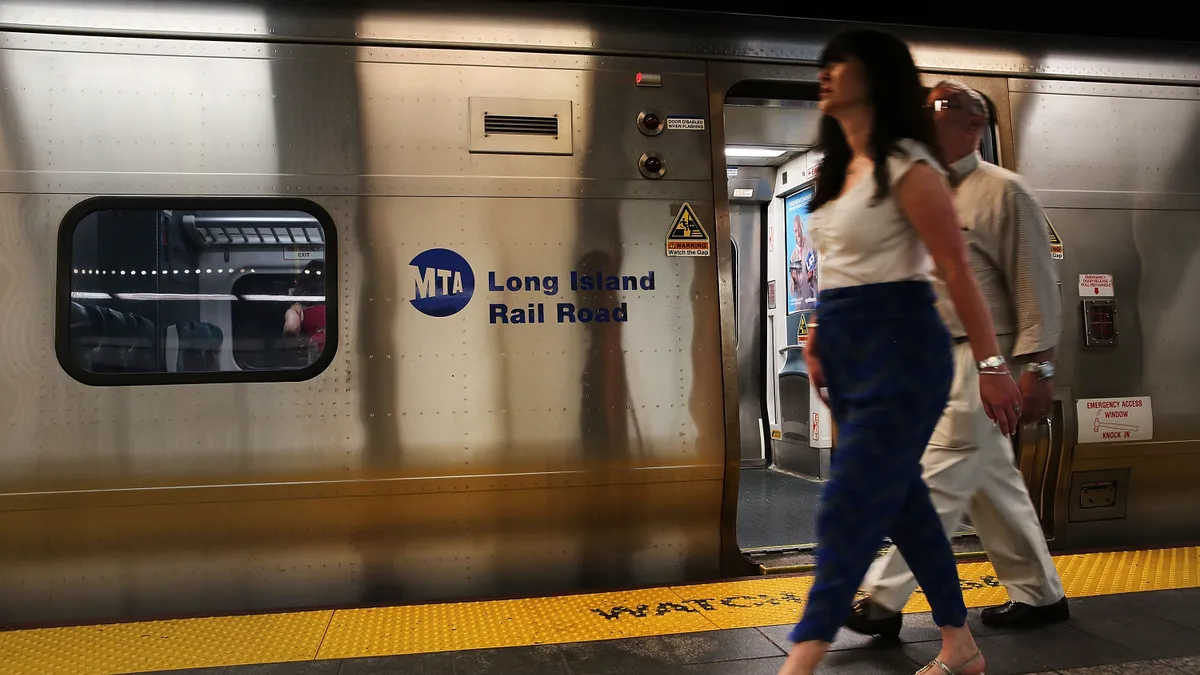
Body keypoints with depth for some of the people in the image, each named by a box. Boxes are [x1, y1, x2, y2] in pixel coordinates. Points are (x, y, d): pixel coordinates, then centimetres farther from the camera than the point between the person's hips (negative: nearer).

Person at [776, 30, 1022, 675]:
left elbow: (956, 271, -14)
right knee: (900, 498, 13)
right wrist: (817, 335, 15)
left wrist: (992, 365, -16)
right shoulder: (837, 168, 14)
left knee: (848, 510, -8)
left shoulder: (906, 166, -11)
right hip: (848, 355, 9)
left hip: (900, 351, -9)